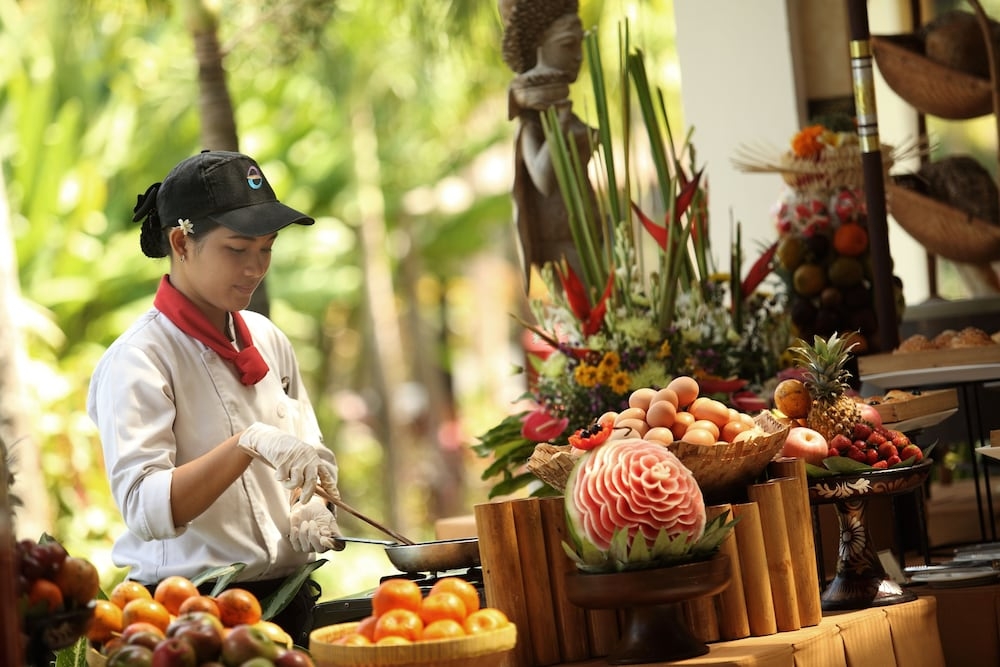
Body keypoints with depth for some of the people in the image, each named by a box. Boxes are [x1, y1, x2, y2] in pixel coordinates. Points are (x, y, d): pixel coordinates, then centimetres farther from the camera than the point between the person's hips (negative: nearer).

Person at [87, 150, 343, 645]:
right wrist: (249, 443, -29)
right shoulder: (138, 361, -10)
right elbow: (144, 509, -20)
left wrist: (311, 509, -1)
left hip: (287, 600, 6)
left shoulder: (267, 340, 11)